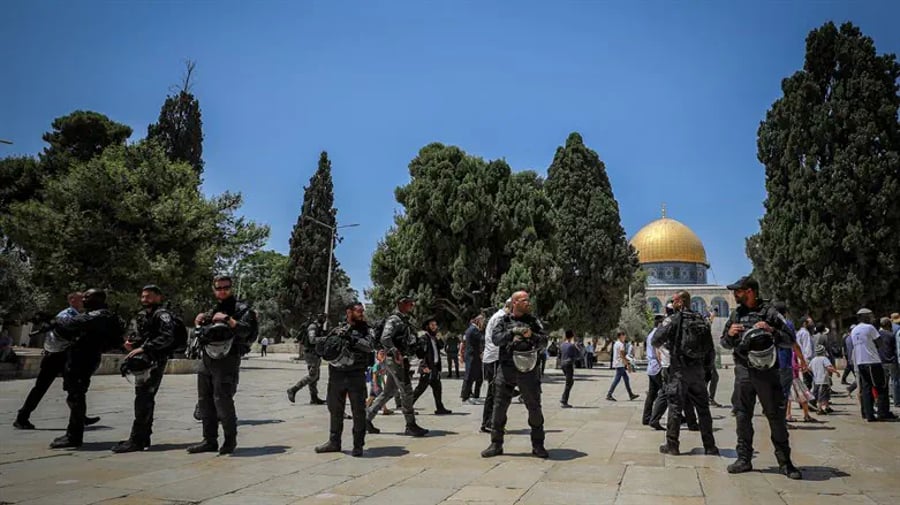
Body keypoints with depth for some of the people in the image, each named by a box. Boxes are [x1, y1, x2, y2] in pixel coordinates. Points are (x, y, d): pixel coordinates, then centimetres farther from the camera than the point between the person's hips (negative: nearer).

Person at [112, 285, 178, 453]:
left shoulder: (162, 314, -9)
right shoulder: (142, 315, 19)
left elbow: (167, 337, -22)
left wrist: (143, 348, -25)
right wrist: (131, 342, 7)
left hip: (155, 361, -9)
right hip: (143, 361, 9)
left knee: (143, 398, -11)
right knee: (145, 399, 13)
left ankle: (137, 440, -9)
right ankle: (143, 437, 21)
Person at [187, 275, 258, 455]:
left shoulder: (240, 308, -3)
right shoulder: (212, 310, 19)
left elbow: (247, 331, -18)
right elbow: (199, 332, 31)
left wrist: (227, 319, -22)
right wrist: (199, 320, 10)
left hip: (227, 361, -7)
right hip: (207, 359, 8)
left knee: (222, 400, -11)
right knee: (205, 400, 10)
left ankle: (230, 439, 6)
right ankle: (210, 440, 20)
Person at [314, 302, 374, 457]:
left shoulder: (364, 329, 6)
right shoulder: (338, 330, 11)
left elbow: (369, 346, -12)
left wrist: (352, 339, -22)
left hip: (356, 375, -2)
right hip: (336, 374, 2)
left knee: (358, 411, 1)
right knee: (335, 410, 12)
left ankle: (358, 445, 11)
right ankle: (334, 442, 26)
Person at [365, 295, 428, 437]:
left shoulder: (405, 320, 18)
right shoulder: (394, 320, -12)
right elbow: (385, 338, -24)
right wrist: (396, 353, -27)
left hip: (399, 359, 10)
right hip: (394, 360, -10)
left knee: (388, 392, 14)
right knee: (406, 391, -6)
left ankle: (367, 419, 21)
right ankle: (411, 426, 1)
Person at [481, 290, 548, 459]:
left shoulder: (533, 321, 9)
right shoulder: (504, 321, 7)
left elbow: (544, 342, 2)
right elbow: (495, 339, -8)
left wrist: (532, 335, -16)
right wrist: (513, 332, -20)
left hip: (527, 370, 0)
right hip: (506, 368, 0)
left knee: (534, 408, 5)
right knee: (499, 407, 3)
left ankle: (538, 445, 18)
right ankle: (496, 444, 15)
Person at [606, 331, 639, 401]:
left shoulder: (616, 344, 16)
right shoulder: (621, 344, -14)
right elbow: (622, 356, -18)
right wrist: (627, 364, -16)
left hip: (617, 363, 10)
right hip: (620, 364, -10)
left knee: (626, 378, 13)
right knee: (617, 380, -8)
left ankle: (631, 395, 17)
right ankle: (609, 395, -7)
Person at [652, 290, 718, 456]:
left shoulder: (673, 319, -7)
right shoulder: (702, 320, 10)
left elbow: (656, 341, -12)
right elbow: (711, 348, 11)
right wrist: (708, 369, 18)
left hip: (679, 369, -5)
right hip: (698, 371, 5)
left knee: (675, 407, 1)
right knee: (703, 408, 11)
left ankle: (672, 445, 4)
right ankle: (710, 447, 16)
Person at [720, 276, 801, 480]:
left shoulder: (769, 312, -2)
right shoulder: (735, 314, 12)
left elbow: (791, 340, -3)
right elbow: (724, 343, 19)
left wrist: (772, 331, -18)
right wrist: (730, 334, -2)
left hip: (767, 371, -4)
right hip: (743, 371, 4)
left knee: (776, 416, 2)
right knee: (742, 416, 6)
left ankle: (785, 461, 14)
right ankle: (744, 459, 16)